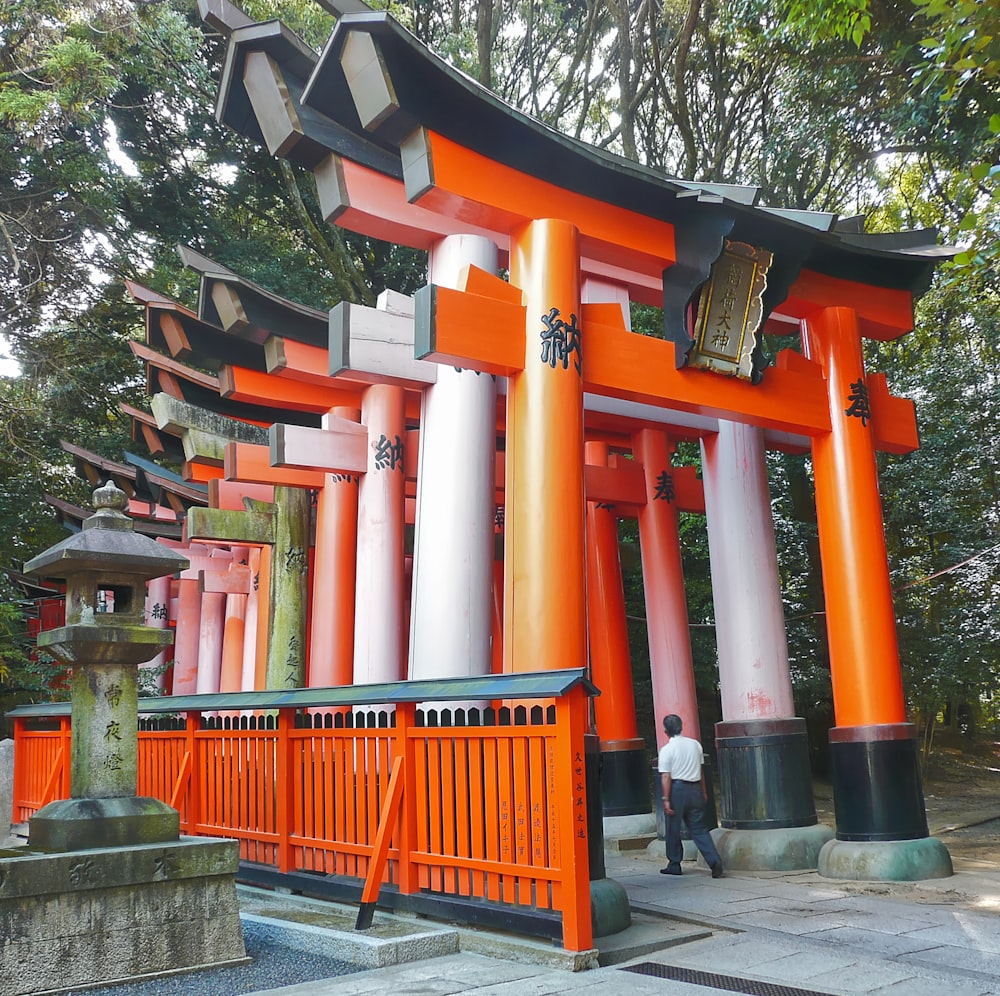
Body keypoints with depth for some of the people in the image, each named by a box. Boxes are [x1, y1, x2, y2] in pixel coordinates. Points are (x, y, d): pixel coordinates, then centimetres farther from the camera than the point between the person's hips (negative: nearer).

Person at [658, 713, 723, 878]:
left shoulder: (667, 749, -9)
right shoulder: (695, 744, 7)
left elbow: (666, 776, -12)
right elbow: (701, 770, 13)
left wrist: (666, 799, -10)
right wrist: (704, 792, 19)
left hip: (677, 789, -4)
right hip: (695, 789, 5)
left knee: (673, 829, 10)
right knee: (698, 829, 9)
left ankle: (674, 865, 18)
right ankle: (715, 861, -5)